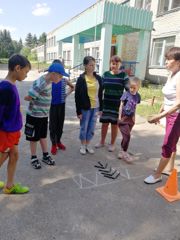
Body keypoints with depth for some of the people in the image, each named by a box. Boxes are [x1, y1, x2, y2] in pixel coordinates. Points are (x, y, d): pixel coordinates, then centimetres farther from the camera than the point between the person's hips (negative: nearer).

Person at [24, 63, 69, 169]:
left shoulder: (49, 81, 0)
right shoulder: (40, 84, -28)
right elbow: (28, 97, -21)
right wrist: (37, 99, -5)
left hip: (44, 115, 8)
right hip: (35, 115, -8)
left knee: (43, 135, 19)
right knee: (34, 137, 8)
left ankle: (46, 155, 33)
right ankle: (34, 158, 25)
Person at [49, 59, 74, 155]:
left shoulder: (64, 80, -1)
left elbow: (72, 87, 16)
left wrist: (67, 94, 3)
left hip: (61, 105, 3)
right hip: (52, 105, -2)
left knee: (60, 124, 12)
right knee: (53, 125, 4)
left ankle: (58, 141, 31)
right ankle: (53, 144, 18)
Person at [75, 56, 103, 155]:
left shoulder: (98, 78, 4)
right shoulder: (81, 79, -9)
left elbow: (100, 94, 9)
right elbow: (77, 96, -9)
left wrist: (101, 108, 7)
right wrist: (78, 111, -11)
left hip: (95, 107, 4)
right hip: (85, 108, -4)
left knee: (91, 128, 12)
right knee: (84, 127, 9)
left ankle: (88, 144, 30)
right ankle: (83, 145, 27)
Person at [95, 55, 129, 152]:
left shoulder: (123, 75, -5)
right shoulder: (106, 74, 4)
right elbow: (101, 88, 8)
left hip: (118, 104, -2)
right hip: (106, 103, 3)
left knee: (114, 124, 8)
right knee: (104, 123, 11)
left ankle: (112, 144, 25)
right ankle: (102, 142, 29)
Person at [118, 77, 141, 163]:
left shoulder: (137, 96, 4)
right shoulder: (126, 94, -10)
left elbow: (134, 107, 11)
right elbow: (121, 106, -6)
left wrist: (134, 117, 11)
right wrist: (119, 117, -9)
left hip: (130, 119, 5)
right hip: (124, 118, -5)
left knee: (126, 136, 12)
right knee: (127, 136, -8)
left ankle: (122, 152, 26)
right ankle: (124, 152, 8)